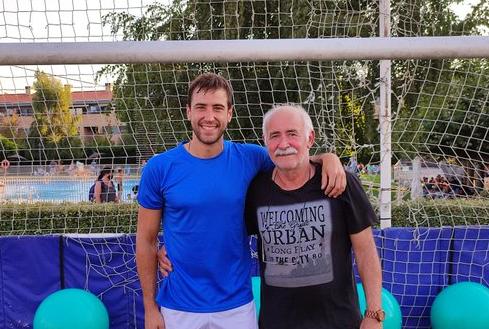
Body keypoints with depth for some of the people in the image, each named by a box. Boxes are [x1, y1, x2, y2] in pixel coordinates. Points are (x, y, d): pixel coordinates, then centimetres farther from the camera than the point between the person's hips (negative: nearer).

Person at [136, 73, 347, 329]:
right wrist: (150, 307, -2)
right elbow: (146, 240, -2)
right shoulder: (159, 168, -8)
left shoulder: (249, 158, -5)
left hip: (237, 306, 1)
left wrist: (329, 157, -10)